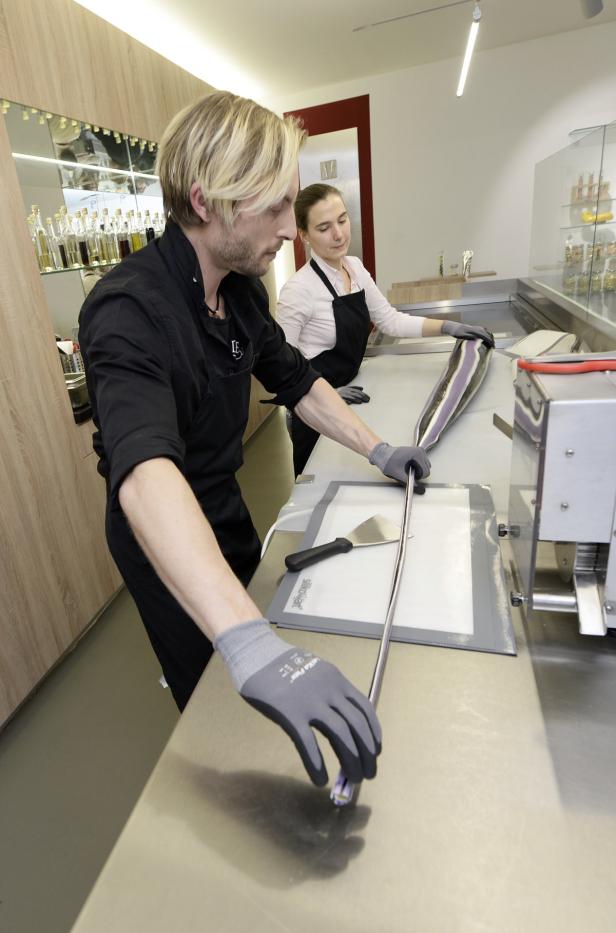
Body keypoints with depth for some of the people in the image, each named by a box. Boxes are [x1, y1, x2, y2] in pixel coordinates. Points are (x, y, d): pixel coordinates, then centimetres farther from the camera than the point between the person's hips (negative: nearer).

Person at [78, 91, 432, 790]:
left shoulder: (241, 289, -6)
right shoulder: (131, 310, -33)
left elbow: (295, 379, 5)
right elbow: (146, 474, -49)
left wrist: (376, 450, 0)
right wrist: (251, 646, -59)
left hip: (222, 503, 8)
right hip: (163, 538, -7)